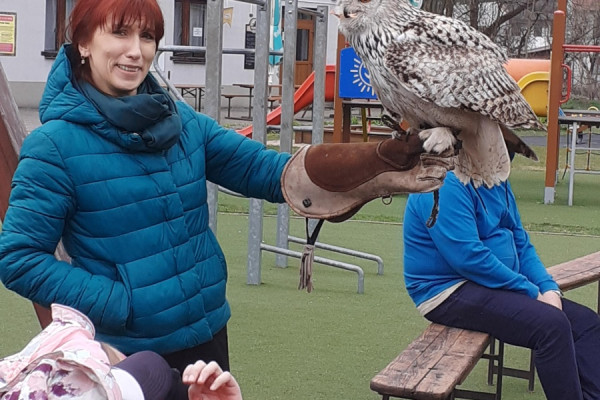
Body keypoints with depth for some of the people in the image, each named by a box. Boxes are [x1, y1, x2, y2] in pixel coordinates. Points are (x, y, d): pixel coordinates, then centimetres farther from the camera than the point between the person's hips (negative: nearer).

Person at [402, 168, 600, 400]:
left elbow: (520, 242, 14)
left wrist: (548, 288, -3)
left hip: (495, 286, 10)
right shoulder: (447, 184, -19)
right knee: (552, 325, -27)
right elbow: (469, 257, -25)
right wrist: (533, 293, -18)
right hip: (449, 293, -10)